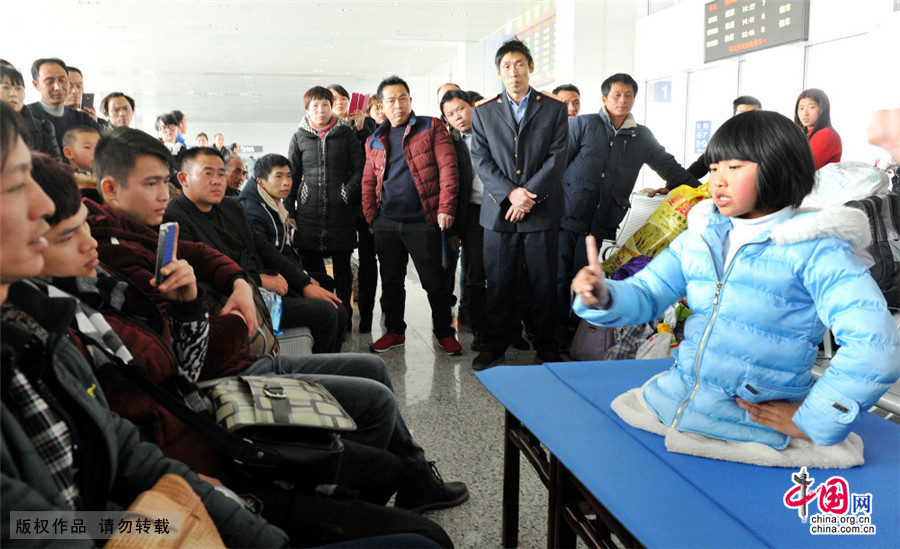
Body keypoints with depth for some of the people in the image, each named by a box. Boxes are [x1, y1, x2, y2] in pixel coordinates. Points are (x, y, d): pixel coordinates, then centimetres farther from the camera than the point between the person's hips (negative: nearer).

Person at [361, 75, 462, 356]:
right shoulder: (375, 140, 14)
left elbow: (447, 168, -7)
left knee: (434, 281, 2)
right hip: (385, 224, 5)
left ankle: (444, 332, 17)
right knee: (391, 281, 13)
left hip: (422, 223, -4)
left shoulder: (432, 128, 1)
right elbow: (368, 182, 17)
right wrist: (370, 216, 5)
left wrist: (445, 208, -15)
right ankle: (394, 332, 27)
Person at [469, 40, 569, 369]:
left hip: (542, 211, -1)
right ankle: (495, 345, 20)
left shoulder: (554, 108, 6)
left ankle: (546, 347, 19)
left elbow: (557, 157, -1)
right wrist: (510, 193, -12)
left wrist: (529, 195, -12)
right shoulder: (483, 111, 9)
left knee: (543, 283, 5)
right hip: (498, 211, 1)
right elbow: (481, 160, 2)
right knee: (498, 283, 6)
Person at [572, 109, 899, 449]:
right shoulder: (700, 236, 8)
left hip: (749, 431, -5)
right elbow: (645, 294, 9)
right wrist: (602, 297, -14)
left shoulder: (814, 251, -11)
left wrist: (811, 421, -13)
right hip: (670, 403, 5)